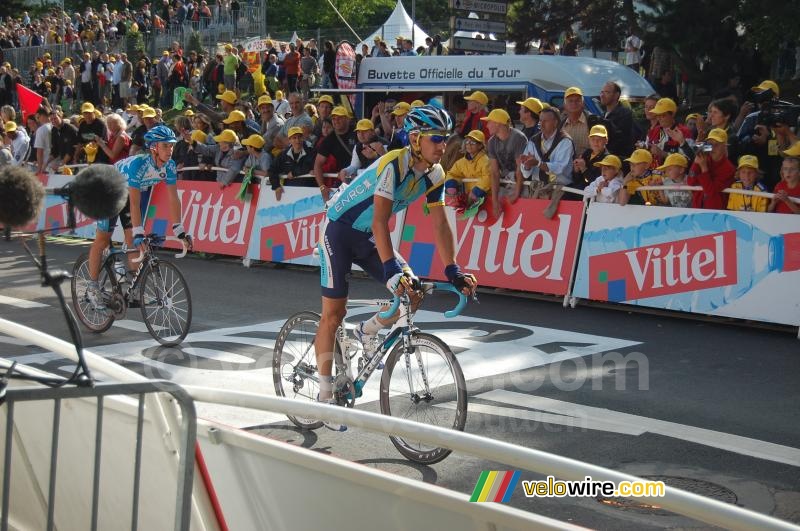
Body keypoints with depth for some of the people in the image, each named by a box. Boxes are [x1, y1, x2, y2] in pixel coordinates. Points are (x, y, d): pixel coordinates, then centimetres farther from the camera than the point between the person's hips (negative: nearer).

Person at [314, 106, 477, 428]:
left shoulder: (435, 175, -7)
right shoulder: (394, 165, -29)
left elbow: (440, 225, -4)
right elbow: (380, 221, -36)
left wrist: (453, 271, -12)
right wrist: (391, 270, -44)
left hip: (369, 238, 7)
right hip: (340, 230, -7)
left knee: (413, 291, -11)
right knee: (334, 312, -5)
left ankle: (368, 332, 17)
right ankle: (325, 395, 4)